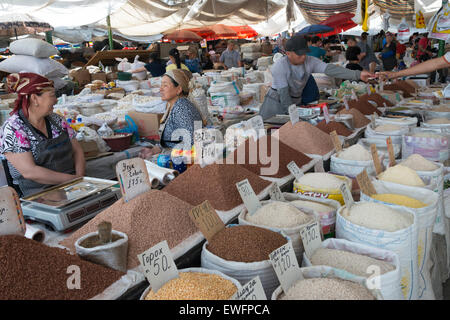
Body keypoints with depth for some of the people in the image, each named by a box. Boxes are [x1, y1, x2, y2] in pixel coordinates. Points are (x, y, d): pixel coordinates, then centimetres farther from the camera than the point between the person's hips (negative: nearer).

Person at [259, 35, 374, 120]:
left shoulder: (310, 61, -9)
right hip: (277, 103, -4)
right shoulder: (279, 66, -22)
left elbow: (330, 69, -21)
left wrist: (358, 74, -33)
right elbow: (283, 94, -24)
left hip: (297, 102, 5)